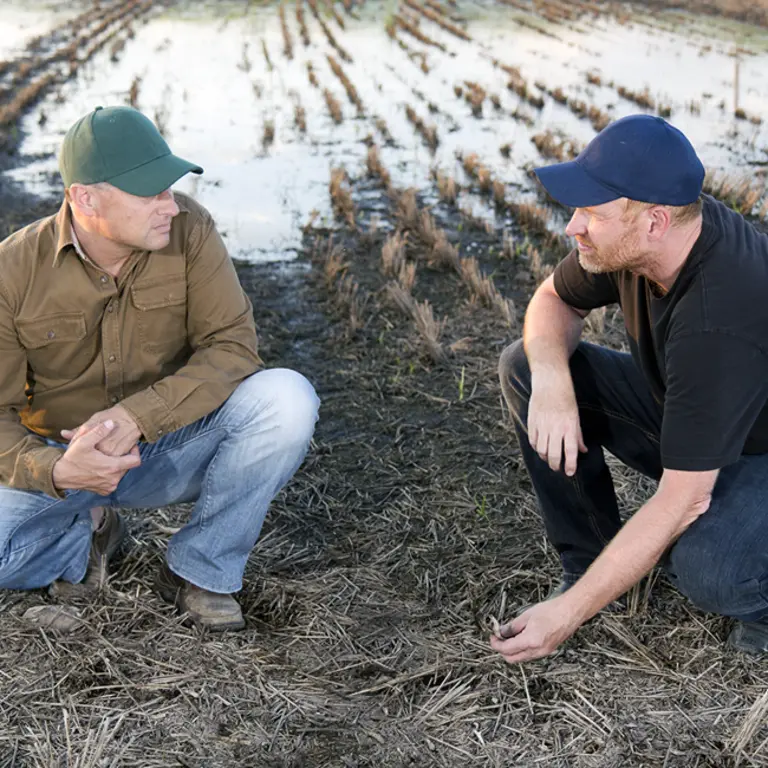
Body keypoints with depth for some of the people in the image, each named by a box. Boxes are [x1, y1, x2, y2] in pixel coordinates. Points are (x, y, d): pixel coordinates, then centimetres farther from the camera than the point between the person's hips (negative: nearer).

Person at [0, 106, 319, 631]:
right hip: (64, 460, -1)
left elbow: (234, 345, -18)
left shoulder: (188, 229, -14)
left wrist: (138, 415, -32)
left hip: (173, 445, 1)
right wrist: (55, 471, -33)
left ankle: (201, 568, -9)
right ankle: (88, 528, 7)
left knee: (286, 397, -27)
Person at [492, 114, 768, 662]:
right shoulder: (633, 237, -17)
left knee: (703, 569, -39)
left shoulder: (721, 319, -37)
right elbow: (554, 300, 2)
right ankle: (591, 559, 1)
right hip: (679, 415, 7)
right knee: (525, 365, -8)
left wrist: (568, 613, -30)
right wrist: (551, 379, -22)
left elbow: (680, 503, -34)